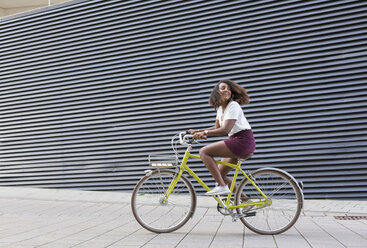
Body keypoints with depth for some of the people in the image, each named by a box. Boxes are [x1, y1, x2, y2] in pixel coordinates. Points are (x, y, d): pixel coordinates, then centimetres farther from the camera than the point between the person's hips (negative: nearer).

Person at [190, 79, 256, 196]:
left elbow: (225, 130, -24)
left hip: (243, 141, -9)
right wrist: (197, 131, 13)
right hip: (237, 141, 9)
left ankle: (222, 186, -16)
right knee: (220, 174, 13)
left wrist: (204, 133, -27)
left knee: (204, 151, -15)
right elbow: (217, 128, 22)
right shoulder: (220, 108, 14)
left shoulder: (233, 106, -13)